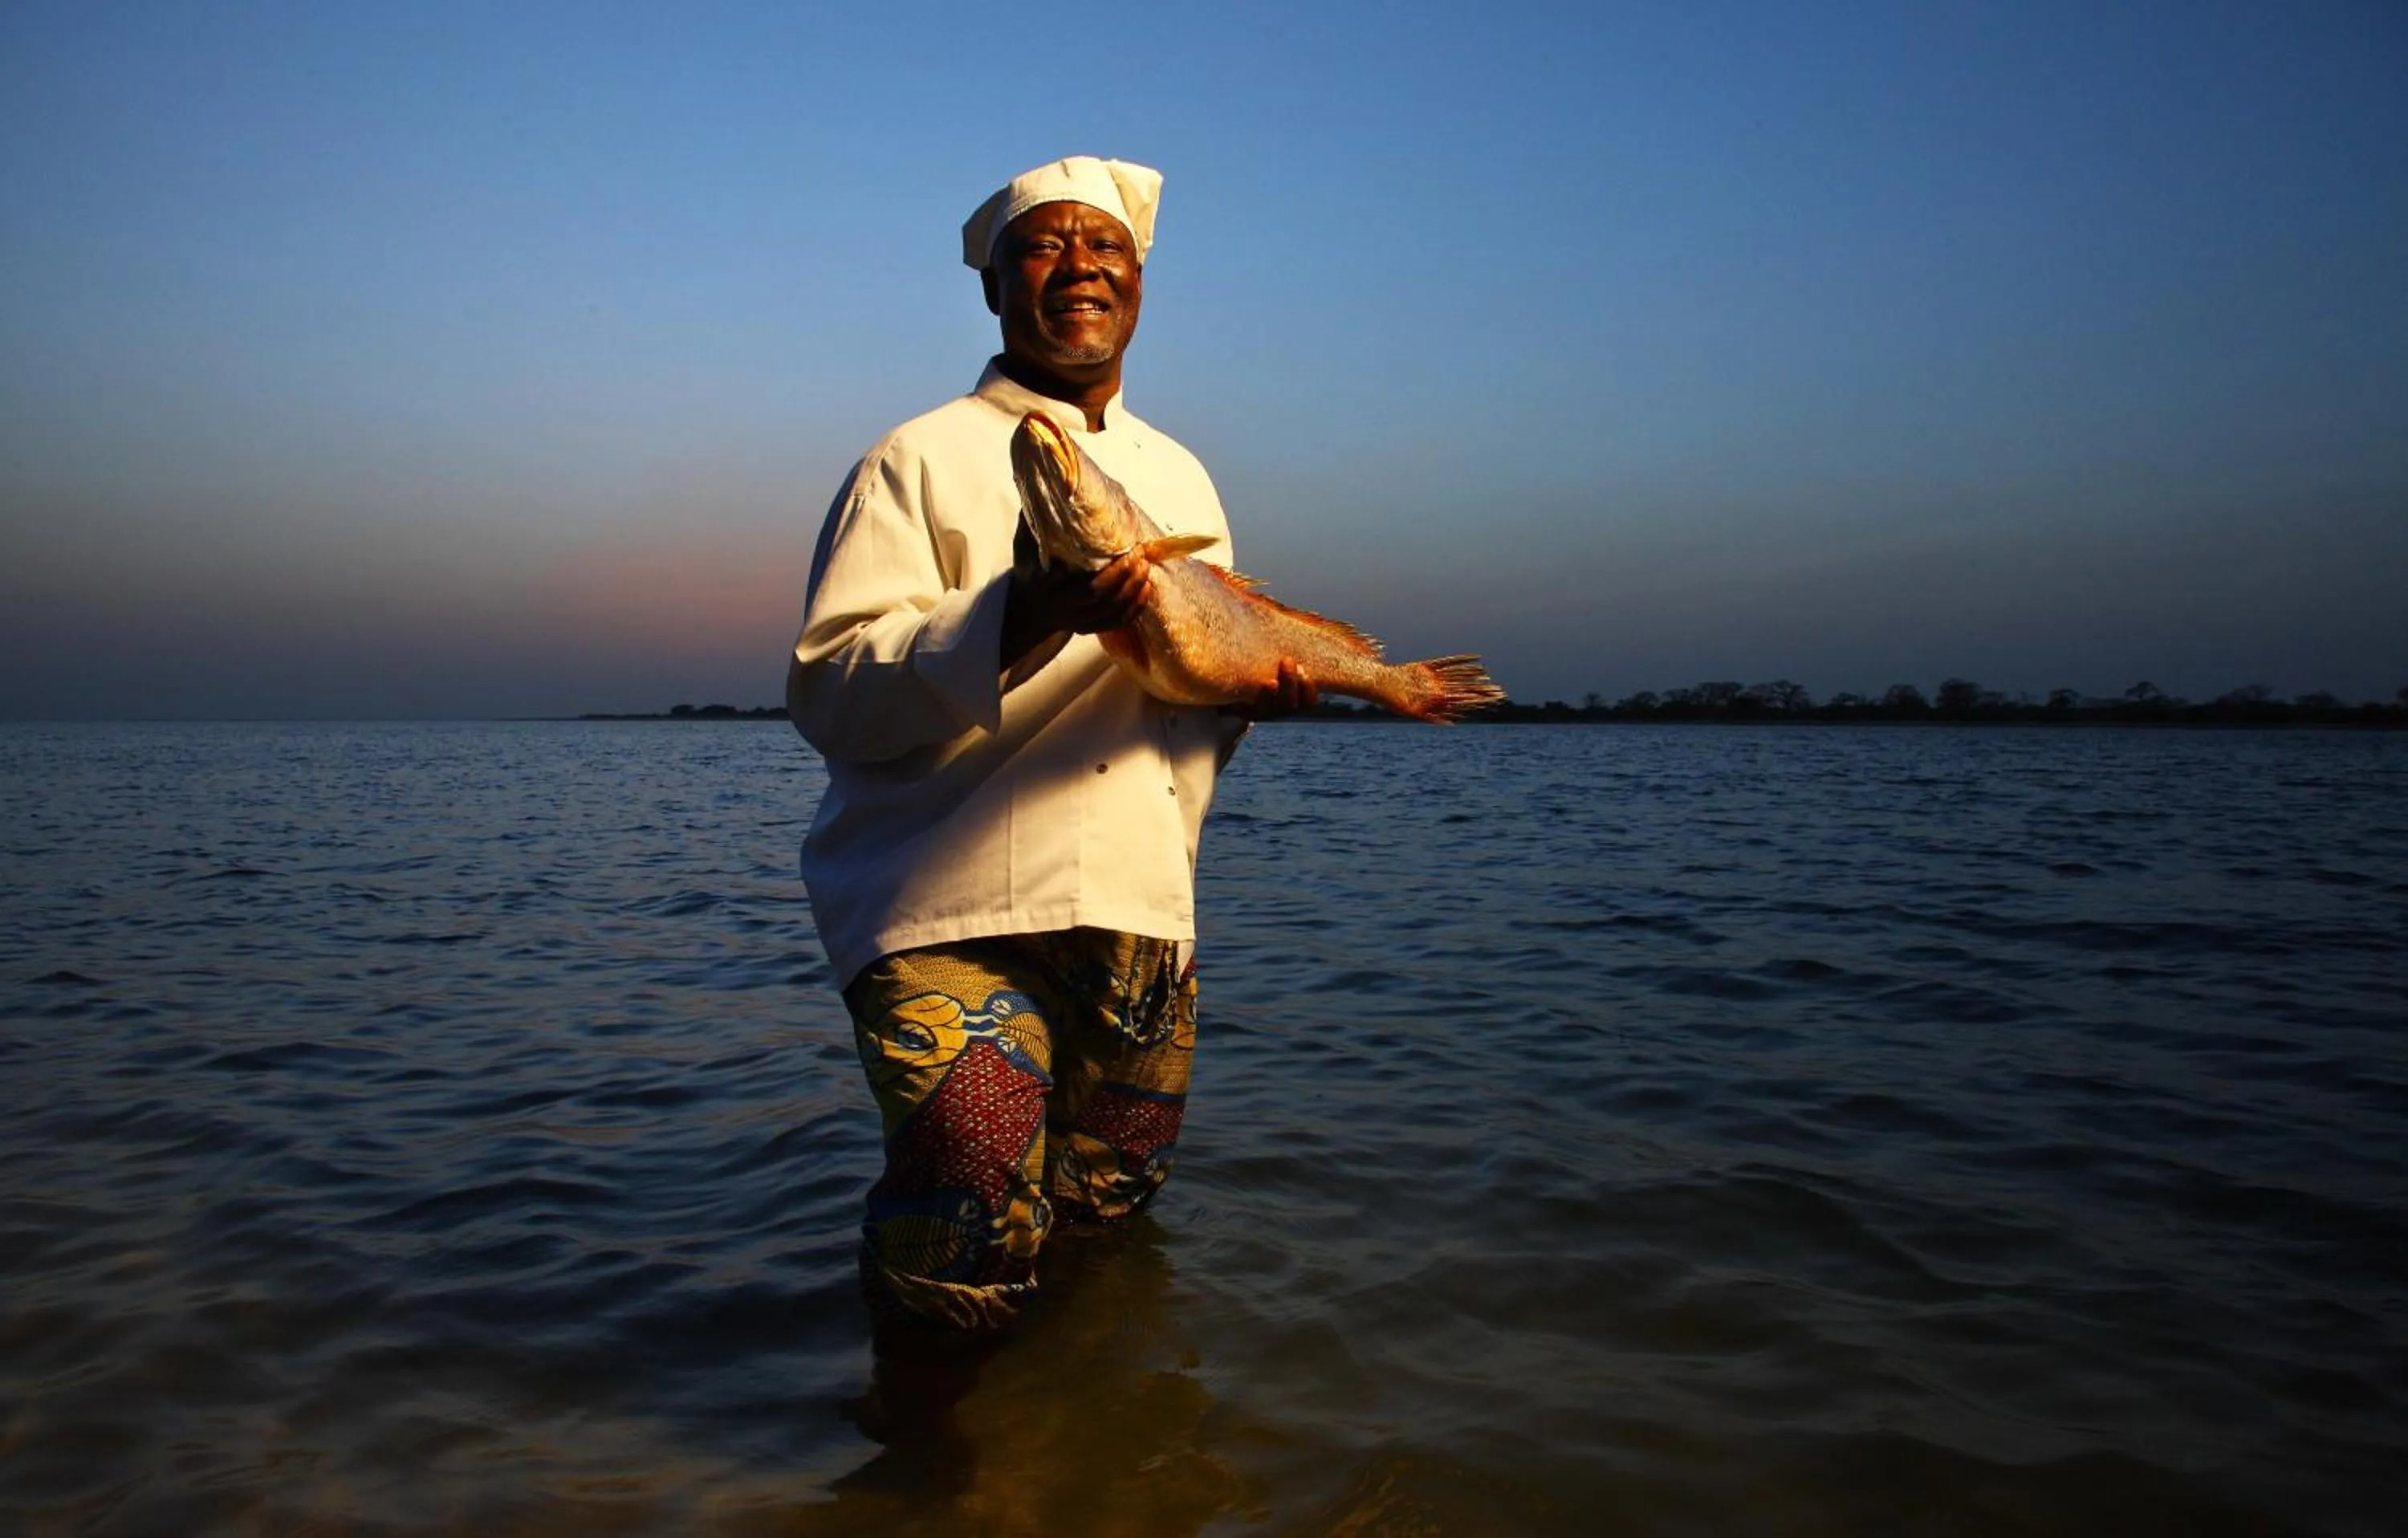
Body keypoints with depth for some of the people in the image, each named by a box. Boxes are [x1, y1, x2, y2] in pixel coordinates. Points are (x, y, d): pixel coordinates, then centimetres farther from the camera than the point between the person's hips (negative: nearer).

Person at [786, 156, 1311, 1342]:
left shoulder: (1182, 475, 18)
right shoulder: (921, 460, -2)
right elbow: (826, 691, -12)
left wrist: (1247, 692, 1)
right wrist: (1016, 618, -28)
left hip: (1144, 917, 7)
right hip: (954, 905, -6)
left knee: (1109, 1214, 15)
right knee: (965, 1264, -17)